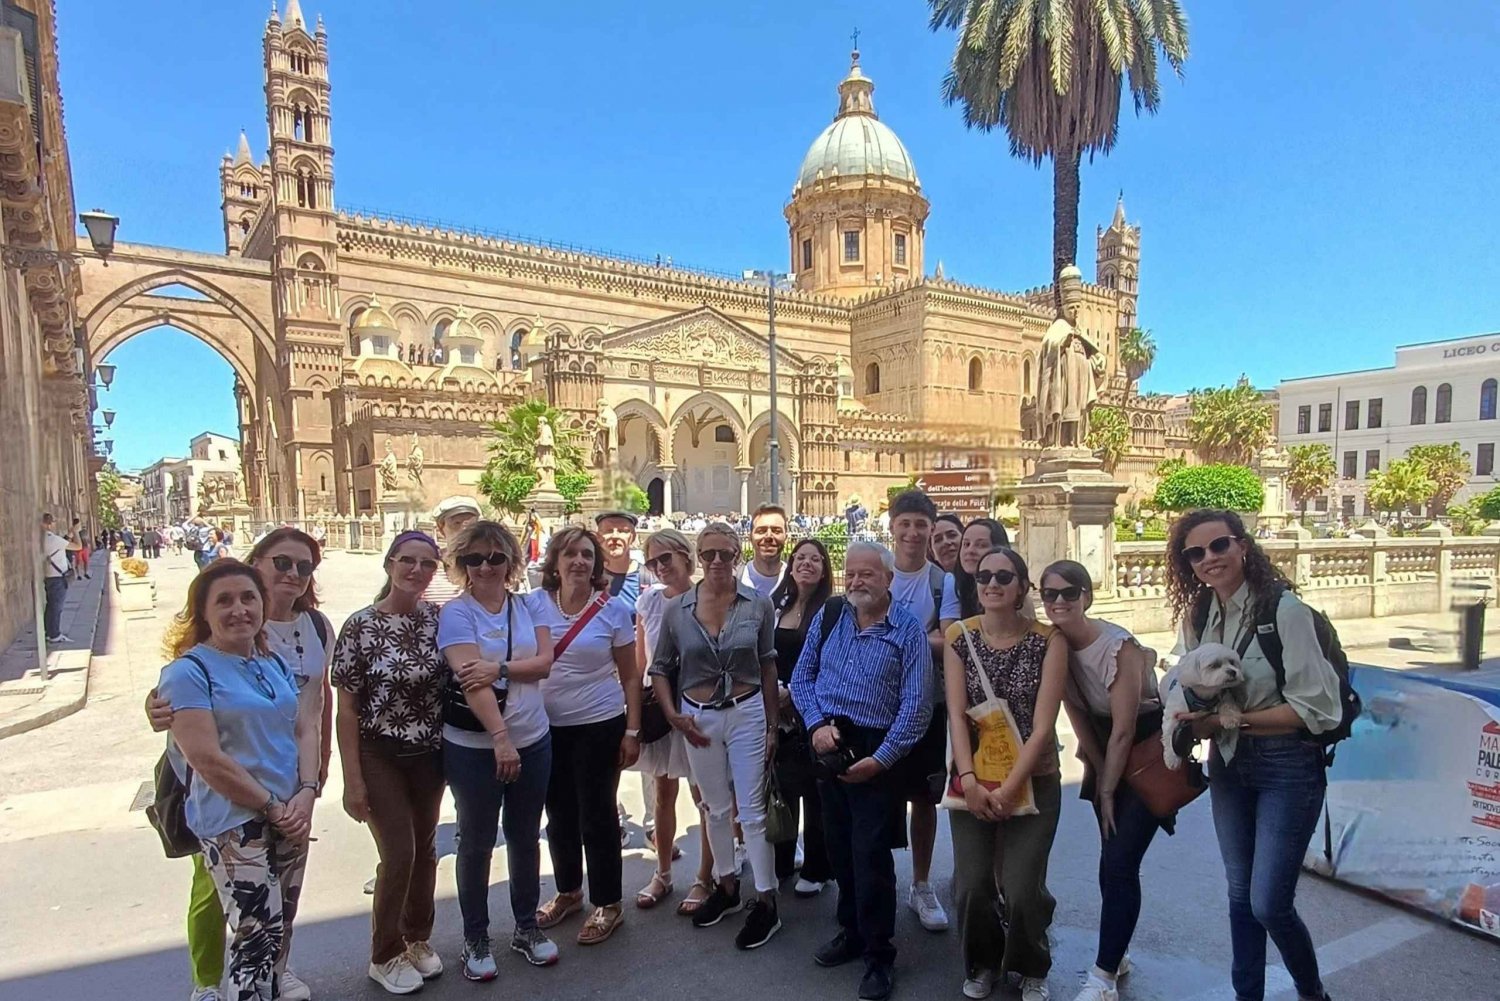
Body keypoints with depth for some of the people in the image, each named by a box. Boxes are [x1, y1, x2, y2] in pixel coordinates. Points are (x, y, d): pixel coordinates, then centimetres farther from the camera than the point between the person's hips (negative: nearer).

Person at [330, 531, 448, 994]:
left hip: (429, 753, 4)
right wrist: (353, 779, -12)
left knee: (424, 849, 14)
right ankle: (385, 955, 24)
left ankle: (417, 937, 37)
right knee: (398, 853, -1)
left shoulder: (438, 618, -3)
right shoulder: (361, 625, -13)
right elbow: (346, 709, -10)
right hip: (380, 756, -3)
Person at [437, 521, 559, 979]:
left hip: (532, 741, 4)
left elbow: (545, 662, -7)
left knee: (525, 836, 16)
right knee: (477, 842, 11)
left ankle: (527, 927, 34)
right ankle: (475, 940, 29)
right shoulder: (456, 612, -10)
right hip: (474, 747, -3)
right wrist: (500, 738, -28)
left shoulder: (527, 606, 3)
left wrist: (499, 669, -24)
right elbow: (471, 678, -20)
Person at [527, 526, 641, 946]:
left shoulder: (614, 609, -8)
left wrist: (632, 731, -5)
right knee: (560, 815, 17)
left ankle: (608, 905, 25)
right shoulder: (532, 604, -4)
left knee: (597, 815, 5)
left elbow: (629, 676, -3)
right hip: (547, 727, 3)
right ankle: (568, 892, 40)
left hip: (599, 726, -3)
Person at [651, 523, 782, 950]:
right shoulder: (677, 609, -5)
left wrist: (772, 725, 3)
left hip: (746, 713, -2)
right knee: (716, 808, 17)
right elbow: (660, 669, 5)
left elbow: (768, 667, 1)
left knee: (752, 810, 2)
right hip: (698, 718, 2)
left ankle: (766, 902, 17)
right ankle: (727, 886, 36)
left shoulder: (758, 604, -7)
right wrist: (673, 716, -5)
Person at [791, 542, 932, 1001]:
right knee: (839, 846, 16)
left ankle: (879, 953, 20)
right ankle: (851, 931, 36)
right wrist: (817, 723, -8)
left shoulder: (908, 630, -9)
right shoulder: (827, 615, 3)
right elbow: (801, 677, 7)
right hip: (828, 745, 4)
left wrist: (880, 759, -16)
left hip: (876, 751, -4)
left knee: (871, 854, 1)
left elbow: (915, 705, -12)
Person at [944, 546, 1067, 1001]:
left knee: (1021, 889, -4)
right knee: (971, 886, 1)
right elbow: (956, 715, -6)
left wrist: (1008, 789, -16)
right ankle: (983, 962, 33)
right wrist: (969, 781, -16)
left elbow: (1043, 725, -13)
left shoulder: (1048, 640, -9)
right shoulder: (958, 636, -4)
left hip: (1033, 781, -1)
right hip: (973, 781, 2)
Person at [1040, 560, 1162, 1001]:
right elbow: (1078, 717, -2)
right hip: (1104, 754, 5)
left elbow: (1124, 729, -20)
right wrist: (1099, 774, -5)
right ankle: (1116, 953, 31)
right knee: (1112, 859, 13)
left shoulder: (1120, 647, -26)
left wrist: (1107, 790, -12)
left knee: (1120, 862, -8)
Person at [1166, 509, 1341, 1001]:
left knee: (1269, 904, -1)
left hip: (1287, 766, -5)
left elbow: (1314, 708, -17)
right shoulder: (1196, 616, 1)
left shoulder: (1284, 609, -17)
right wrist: (1195, 720, -10)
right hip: (1227, 763, 5)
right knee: (1240, 895, 16)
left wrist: (1233, 720, -21)